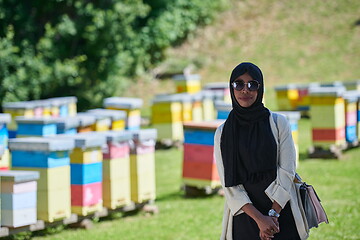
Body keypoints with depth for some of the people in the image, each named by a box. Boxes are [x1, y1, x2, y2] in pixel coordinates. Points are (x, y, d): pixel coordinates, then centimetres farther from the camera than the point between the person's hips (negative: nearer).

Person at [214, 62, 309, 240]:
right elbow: (229, 184, -4)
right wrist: (259, 218, -16)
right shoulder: (223, 133, 3)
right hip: (244, 217, 0)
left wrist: (274, 213, -15)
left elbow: (287, 172, -4)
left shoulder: (278, 123, 2)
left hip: (281, 211, 0)